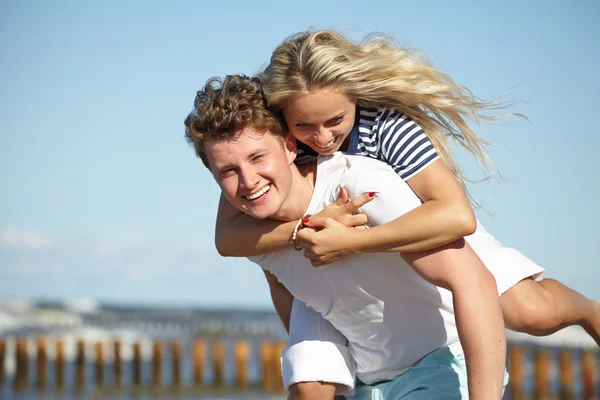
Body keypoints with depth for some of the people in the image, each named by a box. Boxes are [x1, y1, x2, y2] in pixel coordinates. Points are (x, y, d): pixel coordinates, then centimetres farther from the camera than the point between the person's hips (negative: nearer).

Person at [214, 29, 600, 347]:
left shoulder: (388, 128, -36)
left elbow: (458, 217, -49)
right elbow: (227, 236, -34)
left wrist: (351, 242, -51)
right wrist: (302, 230, -50)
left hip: (429, 234, -3)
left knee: (532, 313, -16)